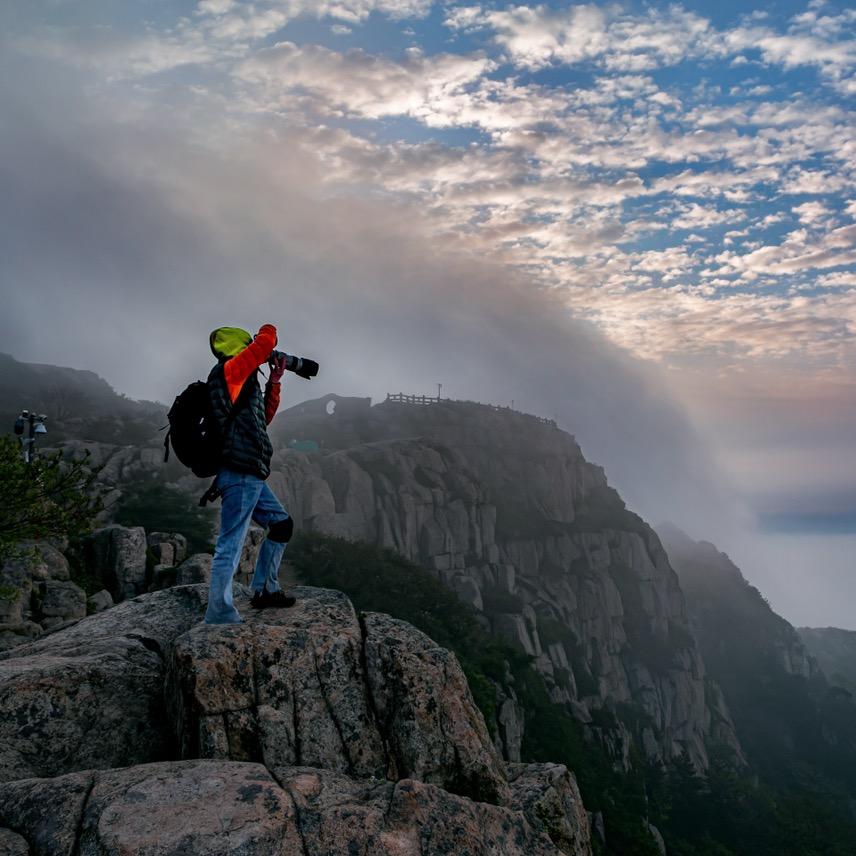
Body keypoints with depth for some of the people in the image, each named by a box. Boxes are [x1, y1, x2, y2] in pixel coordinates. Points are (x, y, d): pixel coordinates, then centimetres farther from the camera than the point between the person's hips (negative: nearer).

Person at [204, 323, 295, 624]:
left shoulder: (242, 383, 21)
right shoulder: (227, 371, -6)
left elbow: (264, 417, 29)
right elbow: (265, 340, -14)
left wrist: (274, 381, 22)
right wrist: (269, 331, 10)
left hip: (250, 476, 10)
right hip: (240, 475, -10)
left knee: (282, 524, 22)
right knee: (230, 546, -10)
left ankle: (264, 590, 28)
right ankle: (219, 618, -8)